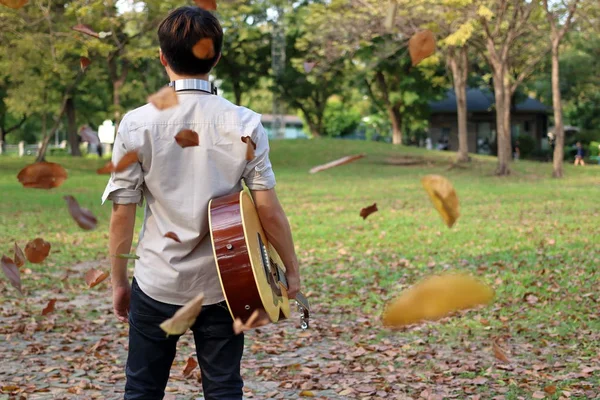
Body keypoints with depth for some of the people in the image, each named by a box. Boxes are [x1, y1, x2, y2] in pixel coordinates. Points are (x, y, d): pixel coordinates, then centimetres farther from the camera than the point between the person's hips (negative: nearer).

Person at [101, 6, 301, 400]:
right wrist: (292, 270, 3)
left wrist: (119, 282, 5)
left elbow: (123, 213, -7)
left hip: (157, 285, 0)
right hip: (223, 285, 0)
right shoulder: (245, 123, -8)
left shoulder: (137, 124, -9)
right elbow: (268, 209, -10)